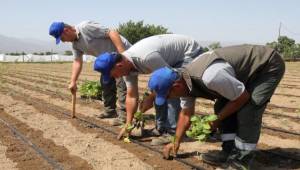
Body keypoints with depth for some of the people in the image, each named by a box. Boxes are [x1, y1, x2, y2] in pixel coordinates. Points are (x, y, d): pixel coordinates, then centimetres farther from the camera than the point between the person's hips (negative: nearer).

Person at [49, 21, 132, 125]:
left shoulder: (86, 27, -23)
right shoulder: (75, 44, 5)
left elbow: (112, 33, -25)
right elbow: (77, 62, 8)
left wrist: (122, 53, -30)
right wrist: (73, 82, 1)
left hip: (122, 52, -10)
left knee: (121, 83, -14)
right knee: (105, 83, 13)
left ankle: (124, 114, -12)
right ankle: (110, 111, 22)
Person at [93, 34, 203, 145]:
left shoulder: (145, 57, -36)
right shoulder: (126, 65, -7)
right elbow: (131, 96, 1)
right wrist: (128, 125, 1)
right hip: (175, 57, 9)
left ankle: (172, 132, -14)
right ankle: (161, 128, 15)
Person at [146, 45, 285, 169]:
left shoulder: (210, 77, -38)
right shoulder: (184, 81, -7)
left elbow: (243, 97, -24)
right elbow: (186, 113, 8)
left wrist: (217, 119, -13)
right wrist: (176, 142, 13)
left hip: (269, 66, -8)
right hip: (247, 70, 9)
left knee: (248, 110, -19)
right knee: (222, 106, 2)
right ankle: (230, 151, 9)